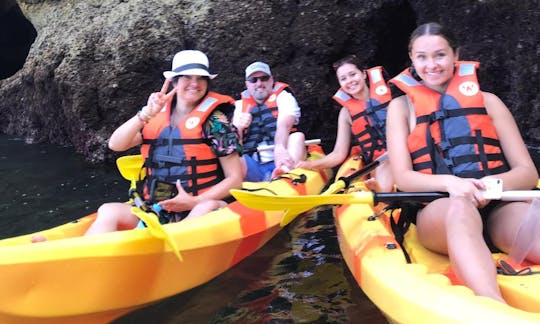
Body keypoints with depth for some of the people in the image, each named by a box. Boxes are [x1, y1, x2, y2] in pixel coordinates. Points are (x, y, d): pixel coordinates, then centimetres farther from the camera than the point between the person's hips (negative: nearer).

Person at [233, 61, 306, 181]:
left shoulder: (283, 96, 8)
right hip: (253, 166, 2)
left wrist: (279, 148, -35)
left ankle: (285, 173, -53)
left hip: (278, 163, -2)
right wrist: (238, 128, -11)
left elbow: (284, 126, -14)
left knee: (298, 136, -28)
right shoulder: (241, 105, 17)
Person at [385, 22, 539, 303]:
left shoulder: (487, 101, 15)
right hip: (438, 212, -1)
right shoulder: (402, 107, 13)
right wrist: (448, 182, -19)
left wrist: (494, 184, -15)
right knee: (460, 207, -37)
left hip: (497, 208, 2)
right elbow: (403, 178, 2)